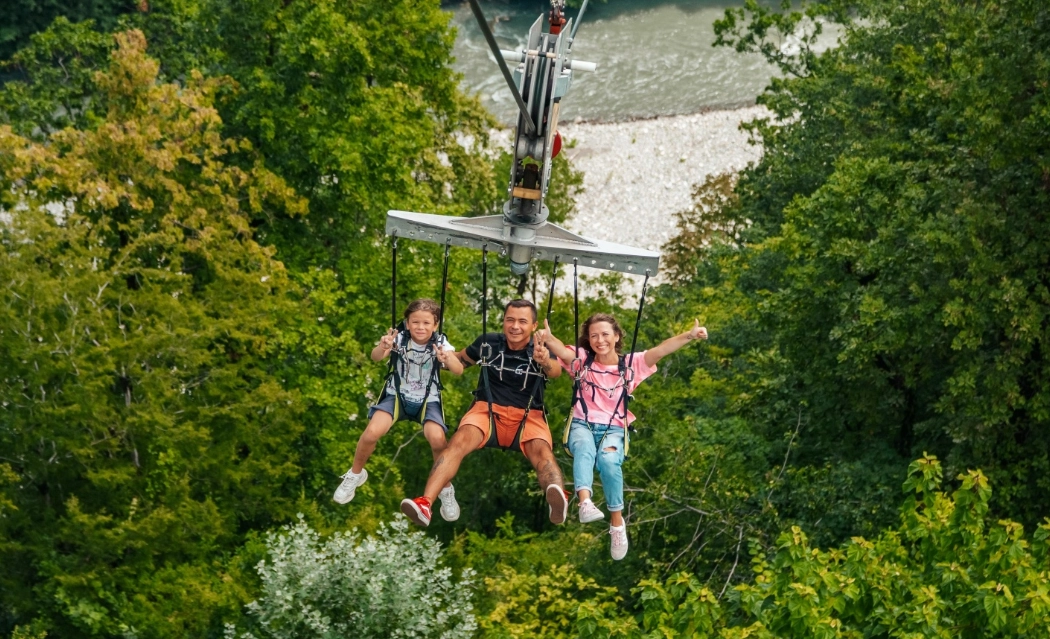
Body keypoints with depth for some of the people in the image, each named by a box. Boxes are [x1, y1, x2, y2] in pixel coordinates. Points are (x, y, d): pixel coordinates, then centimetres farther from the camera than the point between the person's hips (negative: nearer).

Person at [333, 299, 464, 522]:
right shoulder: (399, 338, -17)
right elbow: (375, 358, -33)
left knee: (437, 438, -26)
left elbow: (459, 370, -30)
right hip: (397, 395, 0)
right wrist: (382, 348, -57)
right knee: (372, 432, -22)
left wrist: (447, 359, -53)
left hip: (428, 399, 0)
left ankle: (446, 489, -1)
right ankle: (355, 474, 8)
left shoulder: (440, 343, -16)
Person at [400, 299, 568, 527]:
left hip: (527, 417, -1)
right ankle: (425, 503, -48)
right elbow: (461, 359, 26)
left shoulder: (541, 351, 0)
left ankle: (558, 499, -67)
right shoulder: (489, 343, 7)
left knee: (541, 450, -35)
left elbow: (556, 371, -23)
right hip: (488, 410, 1)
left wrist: (545, 362, -48)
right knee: (460, 441, -32)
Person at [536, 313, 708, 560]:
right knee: (584, 449, -37)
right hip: (582, 425, 0)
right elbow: (561, 350, -13)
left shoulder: (631, 363, 7)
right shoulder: (582, 359, 7)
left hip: (613, 428, 0)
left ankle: (617, 521, -26)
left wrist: (689, 335, -22)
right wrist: (547, 339, -37)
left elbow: (661, 350, -6)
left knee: (608, 459, -34)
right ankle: (585, 503, -58)